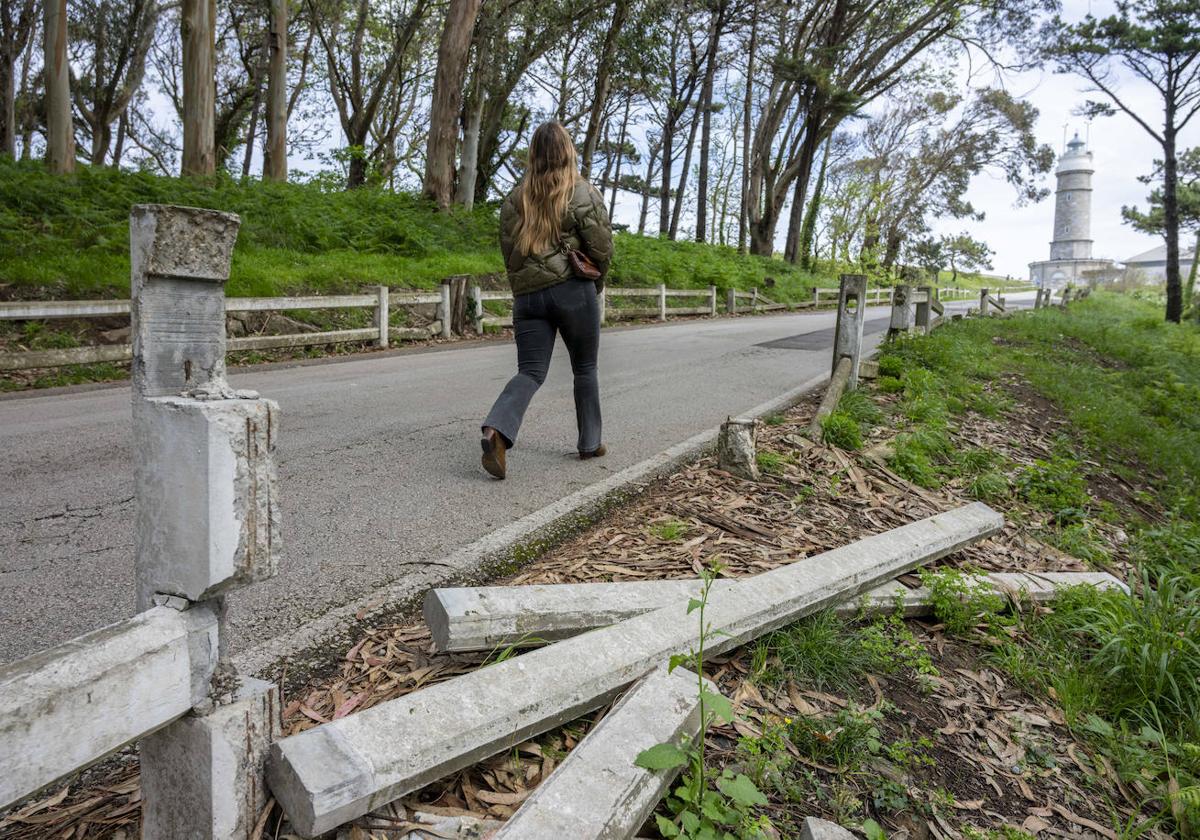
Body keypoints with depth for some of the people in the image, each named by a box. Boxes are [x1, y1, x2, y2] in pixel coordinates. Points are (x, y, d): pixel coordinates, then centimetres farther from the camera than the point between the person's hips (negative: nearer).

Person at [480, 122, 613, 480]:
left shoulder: (516, 197, 10)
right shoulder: (584, 194, -3)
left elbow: (508, 249, 13)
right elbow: (602, 248, -4)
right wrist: (597, 282, 13)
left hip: (527, 294, 3)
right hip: (573, 290, -3)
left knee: (530, 372, 2)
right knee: (585, 369, 12)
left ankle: (497, 430, -22)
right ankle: (589, 443, 21)